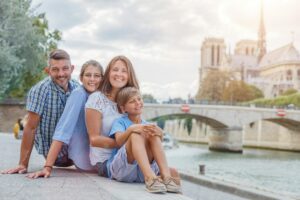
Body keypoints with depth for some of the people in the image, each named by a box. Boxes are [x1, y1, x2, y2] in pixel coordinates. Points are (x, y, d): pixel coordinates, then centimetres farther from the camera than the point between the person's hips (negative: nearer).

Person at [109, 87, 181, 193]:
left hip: (141, 172, 3)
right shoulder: (120, 122, 8)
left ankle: (166, 176, -31)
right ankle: (150, 178, -45)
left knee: (153, 134, -16)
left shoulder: (148, 125, 18)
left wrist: (159, 133, -25)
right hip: (122, 169, -3)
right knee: (136, 134, -25)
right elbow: (119, 142, -13)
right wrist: (131, 129, -32)